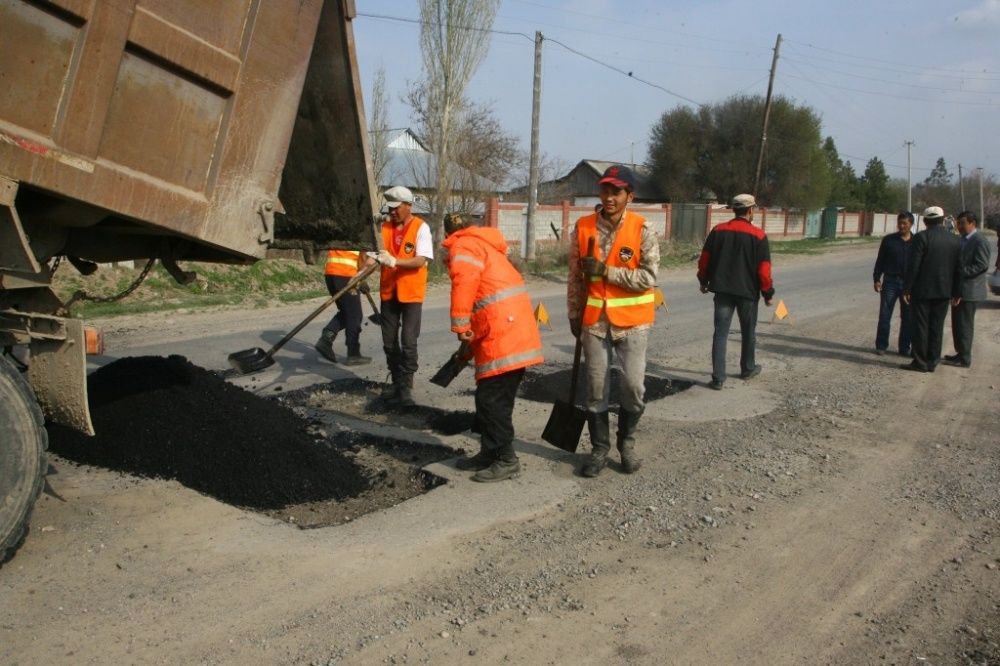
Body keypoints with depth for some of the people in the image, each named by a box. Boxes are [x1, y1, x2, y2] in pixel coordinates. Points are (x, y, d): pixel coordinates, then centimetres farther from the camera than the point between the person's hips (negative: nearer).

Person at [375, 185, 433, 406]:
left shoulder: (421, 228, -8)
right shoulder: (384, 227, 6)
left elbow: (421, 260, -17)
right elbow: (375, 254, 1)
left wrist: (394, 261, -31)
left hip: (411, 293, -5)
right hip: (388, 292, 5)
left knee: (408, 342, -9)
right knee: (389, 342, 11)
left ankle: (406, 386, -2)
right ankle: (396, 382, 24)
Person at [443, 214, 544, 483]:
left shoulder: (463, 246, -2)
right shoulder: (483, 245, 27)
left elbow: (464, 284, -21)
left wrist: (460, 325, -17)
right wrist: (473, 335, 35)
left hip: (503, 334, -10)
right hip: (512, 330, 10)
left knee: (492, 399, -5)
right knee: (491, 397, 15)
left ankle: (507, 460, 1)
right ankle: (490, 454, 23)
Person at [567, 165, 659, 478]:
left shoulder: (642, 230, -9)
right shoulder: (583, 227, 0)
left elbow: (649, 277, -15)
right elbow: (575, 276, 7)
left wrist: (605, 270, -19)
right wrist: (574, 314, 9)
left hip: (632, 320, -2)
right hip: (594, 319, 2)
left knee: (633, 385, -2)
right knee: (596, 387, 8)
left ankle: (627, 443, 22)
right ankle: (600, 449, 22)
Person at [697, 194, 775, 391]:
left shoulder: (718, 231, 1)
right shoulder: (758, 236, -9)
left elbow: (704, 259, 5)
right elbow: (763, 269, -9)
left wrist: (704, 281, 20)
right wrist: (768, 293, 1)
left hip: (722, 290, 2)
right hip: (748, 291, -2)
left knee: (720, 333, 1)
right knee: (748, 332, 18)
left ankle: (718, 378, -5)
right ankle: (748, 369, 34)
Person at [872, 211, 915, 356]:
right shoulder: (888, 240, 1)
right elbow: (880, 261, 4)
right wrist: (877, 279, -4)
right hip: (890, 281, -1)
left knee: (908, 318, 5)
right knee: (884, 316, -1)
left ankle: (904, 348, 14)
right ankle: (881, 346, 7)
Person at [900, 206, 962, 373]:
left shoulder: (921, 237, -12)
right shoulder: (955, 240, 4)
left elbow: (913, 265, -15)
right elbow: (959, 269, 7)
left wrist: (907, 289, -8)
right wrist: (956, 292, 14)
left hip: (922, 290, -4)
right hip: (944, 291, 5)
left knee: (921, 326, 2)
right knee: (937, 327, 11)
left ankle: (920, 362, 5)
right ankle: (932, 362, 15)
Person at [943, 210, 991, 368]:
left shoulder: (980, 242, -14)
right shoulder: (963, 241, 16)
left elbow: (982, 265, -21)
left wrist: (960, 272, -22)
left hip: (969, 291, -9)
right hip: (958, 290, 9)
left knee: (965, 325, -4)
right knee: (958, 324, 14)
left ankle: (964, 358, 2)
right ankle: (960, 353, 23)